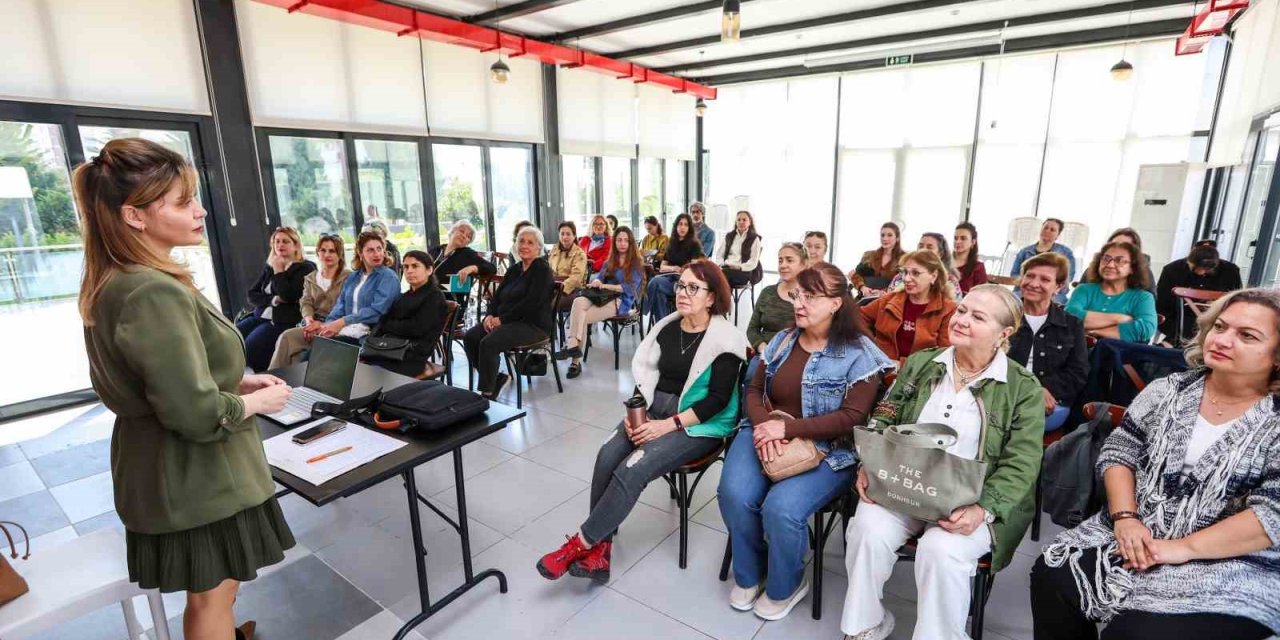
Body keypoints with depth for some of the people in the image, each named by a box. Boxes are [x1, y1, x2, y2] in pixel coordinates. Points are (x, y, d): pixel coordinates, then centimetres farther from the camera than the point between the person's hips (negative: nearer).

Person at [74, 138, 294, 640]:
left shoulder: (114, 284, 4)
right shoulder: (155, 293, -28)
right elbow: (197, 414, -29)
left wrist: (239, 380, 4)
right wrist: (258, 401, -13)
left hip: (159, 469, 9)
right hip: (195, 476, -9)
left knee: (205, 591, 28)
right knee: (212, 594, 12)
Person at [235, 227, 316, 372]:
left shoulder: (305, 268, -3)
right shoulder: (269, 267, 18)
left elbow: (288, 296, -16)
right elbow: (252, 295, 10)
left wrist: (278, 271, -7)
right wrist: (272, 300, -9)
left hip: (283, 320, -7)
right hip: (260, 315, 7)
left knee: (251, 345, -27)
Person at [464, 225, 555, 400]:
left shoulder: (542, 270, -7)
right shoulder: (514, 270, 17)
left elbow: (531, 302, -18)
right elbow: (497, 295, 15)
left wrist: (502, 319, -17)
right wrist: (490, 315, -6)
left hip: (533, 324, -8)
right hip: (507, 321, 8)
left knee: (489, 343, -27)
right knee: (470, 337, -12)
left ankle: (488, 393, -14)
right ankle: (496, 378, 0)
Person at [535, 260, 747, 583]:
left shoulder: (725, 338, -10)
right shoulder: (667, 327, 8)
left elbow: (718, 399, -14)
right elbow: (645, 375, 9)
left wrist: (668, 425, -20)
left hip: (699, 425, -5)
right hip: (655, 408, 6)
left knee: (631, 470, -24)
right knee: (607, 455, -21)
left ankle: (581, 543, -8)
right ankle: (599, 548, -14)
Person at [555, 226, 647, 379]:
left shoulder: (636, 263, 5)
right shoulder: (610, 261, 24)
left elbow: (630, 288, -8)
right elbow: (599, 276, 16)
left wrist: (606, 286, -18)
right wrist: (596, 282, -10)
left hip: (621, 301, -5)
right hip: (604, 297, 5)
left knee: (581, 317, -26)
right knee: (578, 301, -30)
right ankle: (573, 345, -36)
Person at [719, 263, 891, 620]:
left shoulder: (859, 354, -7)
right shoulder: (782, 340, 9)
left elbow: (851, 418, -14)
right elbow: (754, 390, 9)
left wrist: (787, 427, -22)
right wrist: (764, 425, -14)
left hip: (826, 450, -4)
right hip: (766, 434, 4)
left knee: (781, 508, -27)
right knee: (734, 495, -21)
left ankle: (784, 587, 8)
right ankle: (748, 575, 10)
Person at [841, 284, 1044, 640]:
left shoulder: (1024, 388, -1)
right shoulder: (919, 364, 8)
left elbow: (1020, 466, -7)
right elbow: (884, 420, 9)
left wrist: (983, 510, -23)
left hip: (972, 502, -2)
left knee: (941, 551, -31)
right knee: (868, 531, -25)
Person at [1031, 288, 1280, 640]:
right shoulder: (1169, 390, 4)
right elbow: (1118, 452, 4)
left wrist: (1183, 548, -20)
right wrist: (1125, 518, -10)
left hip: (1233, 569, -4)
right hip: (1137, 536, 4)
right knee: (1052, 575, -15)